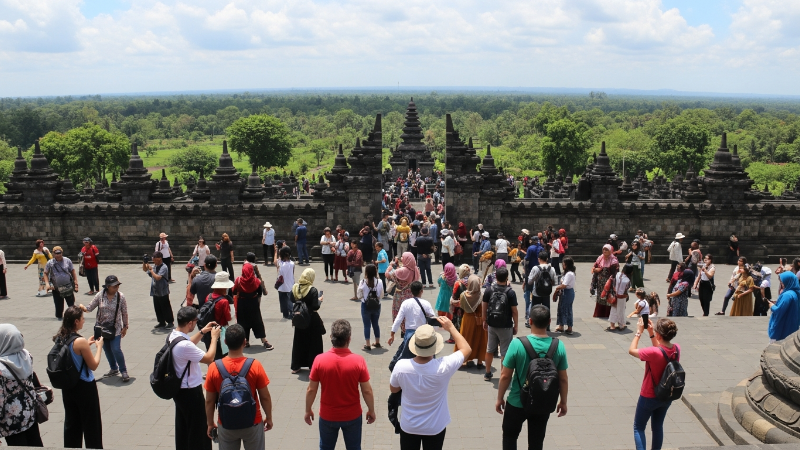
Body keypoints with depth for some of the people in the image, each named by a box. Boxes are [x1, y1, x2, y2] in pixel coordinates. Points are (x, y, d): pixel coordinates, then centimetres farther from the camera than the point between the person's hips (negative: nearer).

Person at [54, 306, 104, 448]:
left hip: (67, 387, 7)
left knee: (71, 422, 19)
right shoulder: (80, 341, -24)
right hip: (84, 387, -7)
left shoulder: (60, 339, -3)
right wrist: (99, 347, -5)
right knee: (91, 424, 9)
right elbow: (93, 365, -16)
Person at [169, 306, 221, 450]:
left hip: (179, 389, 9)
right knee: (199, 429, 5)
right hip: (191, 392, -9)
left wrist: (203, 332, 11)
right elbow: (209, 358, -22)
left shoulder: (173, 336, -3)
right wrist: (214, 337, -10)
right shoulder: (184, 345, -32)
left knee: (182, 426, 21)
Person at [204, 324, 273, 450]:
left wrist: (210, 423, 9)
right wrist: (269, 418, 6)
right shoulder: (255, 366, -18)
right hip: (252, 423, -1)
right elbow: (265, 397, -9)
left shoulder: (214, 368, -15)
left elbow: (209, 400, -6)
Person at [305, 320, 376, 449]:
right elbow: (367, 391, -11)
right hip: (352, 415, 0)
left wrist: (308, 410, 8)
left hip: (327, 416, 1)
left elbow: (311, 390, -8)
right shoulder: (358, 360, -19)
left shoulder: (320, 360, -18)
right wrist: (371, 410, 5)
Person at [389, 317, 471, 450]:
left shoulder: (401, 366, -26)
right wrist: (450, 327, -3)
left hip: (409, 426, 1)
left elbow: (393, 389, -3)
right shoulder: (443, 367, -29)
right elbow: (467, 349, -10)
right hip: (435, 427, 0)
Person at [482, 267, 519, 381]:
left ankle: (487, 373, 29)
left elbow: (484, 308, 1)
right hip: (506, 326, -4)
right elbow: (514, 311, -11)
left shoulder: (488, 290, -5)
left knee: (490, 350, 18)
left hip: (492, 325, 4)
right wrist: (516, 326, 1)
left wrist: (485, 321, 14)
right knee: (505, 352, 5)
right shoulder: (510, 292, -15)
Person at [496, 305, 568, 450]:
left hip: (517, 403, -2)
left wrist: (499, 398, 2)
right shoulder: (559, 346, -12)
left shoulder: (517, 344, -20)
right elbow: (563, 379, -4)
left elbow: (505, 376, -13)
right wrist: (563, 402, 11)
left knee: (509, 437, 21)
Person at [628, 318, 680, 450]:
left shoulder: (653, 352, -33)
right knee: (658, 426, 23)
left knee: (638, 428, 11)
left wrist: (638, 332, -9)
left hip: (649, 397, -6)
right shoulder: (677, 349, -13)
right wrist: (651, 334, 1)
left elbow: (631, 351, -17)